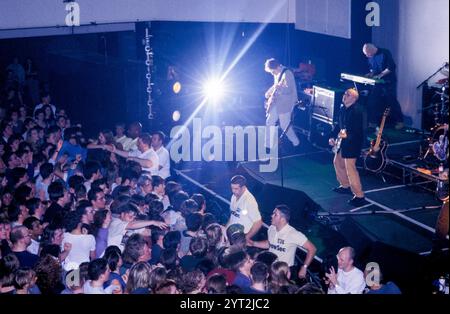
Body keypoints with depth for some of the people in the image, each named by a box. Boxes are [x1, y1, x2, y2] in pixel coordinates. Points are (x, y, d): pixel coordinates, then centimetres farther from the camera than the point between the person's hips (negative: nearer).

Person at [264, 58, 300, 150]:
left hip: (285, 104, -9)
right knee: (269, 123, 8)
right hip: (276, 103, 9)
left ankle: (295, 142, 20)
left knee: (284, 126, -1)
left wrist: (278, 88, -37)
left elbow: (289, 89, -25)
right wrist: (269, 92, 9)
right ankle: (269, 145, 17)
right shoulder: (277, 74, 8)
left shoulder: (287, 73, -19)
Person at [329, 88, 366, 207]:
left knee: (350, 167, -12)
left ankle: (359, 196, -9)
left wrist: (347, 135, -41)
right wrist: (333, 137, 9)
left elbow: (358, 130, -25)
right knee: (337, 162, 22)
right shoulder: (342, 109, 6)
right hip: (343, 141, 10)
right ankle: (345, 186, 40)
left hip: (353, 142, -10)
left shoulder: (356, 111, -21)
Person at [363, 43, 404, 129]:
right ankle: (373, 122, 11)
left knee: (392, 101, -7)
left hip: (389, 82, -7)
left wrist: (380, 74, -22)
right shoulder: (370, 57, 7)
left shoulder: (385, 53, -14)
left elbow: (392, 67, -20)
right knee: (372, 102, 1)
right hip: (378, 83, 7)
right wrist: (371, 73, 1)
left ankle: (400, 122, 3)